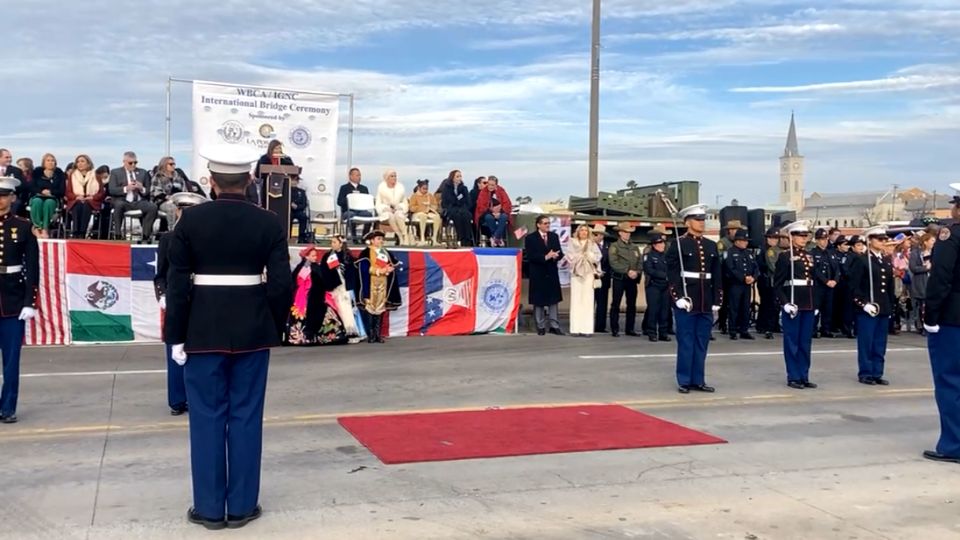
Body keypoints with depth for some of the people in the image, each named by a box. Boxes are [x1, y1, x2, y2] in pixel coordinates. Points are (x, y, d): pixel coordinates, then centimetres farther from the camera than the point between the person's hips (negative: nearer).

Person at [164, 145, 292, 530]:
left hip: (204, 330, -1)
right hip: (253, 330, 1)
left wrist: (176, 336, 2)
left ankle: (209, 508, 15)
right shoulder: (269, 223, -2)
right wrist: (273, 329, 8)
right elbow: (280, 284, -4)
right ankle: (241, 506, 16)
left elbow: (177, 282, -4)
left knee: (207, 417, 7)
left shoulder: (191, 220, -4)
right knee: (246, 416, 8)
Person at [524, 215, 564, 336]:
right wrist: (545, 257, -19)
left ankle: (554, 326, 8)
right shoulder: (530, 238, -4)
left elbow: (560, 253, 7)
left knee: (553, 301, 4)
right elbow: (530, 256, -13)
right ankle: (541, 327, 11)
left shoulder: (554, 236, 11)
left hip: (552, 273, 4)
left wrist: (555, 256, -15)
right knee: (539, 302, 2)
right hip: (538, 274, -4)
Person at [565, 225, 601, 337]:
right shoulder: (573, 243, 10)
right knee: (576, 300, -5)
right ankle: (576, 329, -5)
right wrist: (582, 254, -6)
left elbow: (597, 258, 4)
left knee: (587, 301, -4)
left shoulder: (592, 244, 12)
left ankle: (587, 329, -5)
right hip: (576, 273, 0)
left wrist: (588, 253, -9)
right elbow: (570, 257, 1)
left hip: (588, 274, 0)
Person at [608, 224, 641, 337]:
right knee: (616, 304, -3)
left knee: (632, 304, 7)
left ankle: (630, 328, 15)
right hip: (619, 278, -5)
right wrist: (627, 271, -16)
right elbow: (614, 263, -11)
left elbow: (640, 262, 10)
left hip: (632, 279, 5)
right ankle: (614, 329, 1)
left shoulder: (635, 247, 17)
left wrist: (637, 272, -10)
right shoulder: (614, 247, 1)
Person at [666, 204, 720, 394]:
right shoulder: (678, 244, -4)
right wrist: (679, 297, -16)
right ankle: (684, 381, 9)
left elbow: (717, 275, 13)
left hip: (706, 303, 5)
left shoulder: (712, 246, 13)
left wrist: (717, 300, 8)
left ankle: (698, 380, 17)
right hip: (686, 301, -5)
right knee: (686, 343, 1)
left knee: (702, 343, 9)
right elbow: (672, 273, -9)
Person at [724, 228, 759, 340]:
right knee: (734, 308, -3)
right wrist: (743, 278, -17)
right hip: (735, 285, -6)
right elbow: (731, 269, -13)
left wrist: (753, 277, -8)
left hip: (747, 285, 6)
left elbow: (756, 267, 11)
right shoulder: (730, 252, -3)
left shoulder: (749, 253, 17)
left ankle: (744, 330, 15)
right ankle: (733, 332, 2)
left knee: (746, 308, 8)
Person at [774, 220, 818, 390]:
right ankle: (793, 377, 6)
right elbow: (777, 283, -8)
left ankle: (804, 376, 16)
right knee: (792, 342, 0)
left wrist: (815, 304, 12)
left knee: (805, 342, 9)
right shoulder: (785, 256, -5)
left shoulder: (809, 257, 14)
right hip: (793, 304, -6)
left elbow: (813, 281, 18)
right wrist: (785, 303, -17)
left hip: (808, 305, 6)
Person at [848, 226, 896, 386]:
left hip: (884, 308, 6)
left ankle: (877, 373, 16)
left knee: (880, 344, 9)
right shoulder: (861, 260, -5)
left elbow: (890, 286, 17)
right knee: (866, 343, 0)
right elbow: (854, 286, -10)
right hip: (867, 309, -6)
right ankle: (865, 373, 7)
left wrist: (892, 305, 11)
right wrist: (864, 304, -16)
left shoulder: (887, 261, 14)